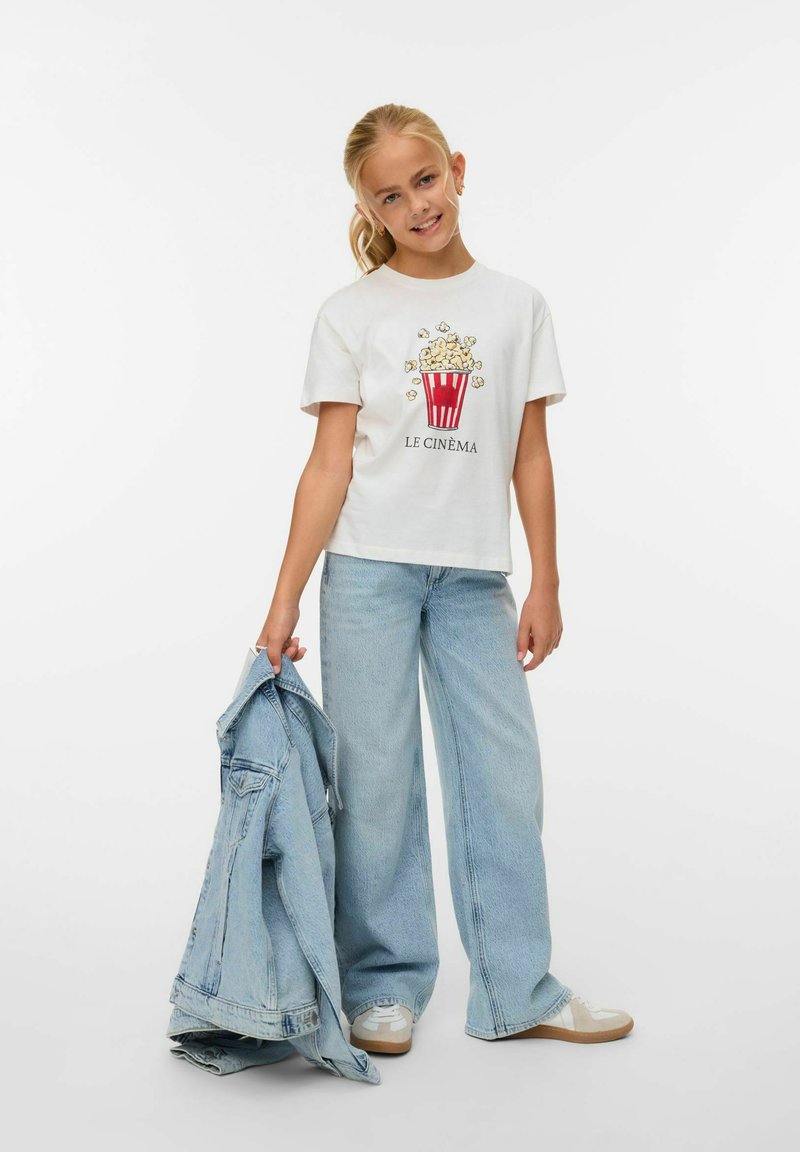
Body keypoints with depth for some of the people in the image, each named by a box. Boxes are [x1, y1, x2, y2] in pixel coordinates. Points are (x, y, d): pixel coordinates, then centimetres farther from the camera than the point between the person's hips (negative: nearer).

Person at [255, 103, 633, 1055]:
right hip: (370, 567, -2)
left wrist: (545, 586, 4)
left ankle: (516, 989, 16)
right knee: (376, 779, 2)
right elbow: (330, 464, -2)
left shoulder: (516, 305, 8)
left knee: (503, 773, 3)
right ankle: (383, 988, 16)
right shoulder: (351, 314, 2)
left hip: (475, 574, 2)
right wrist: (285, 599, -8)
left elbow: (530, 456, 7)